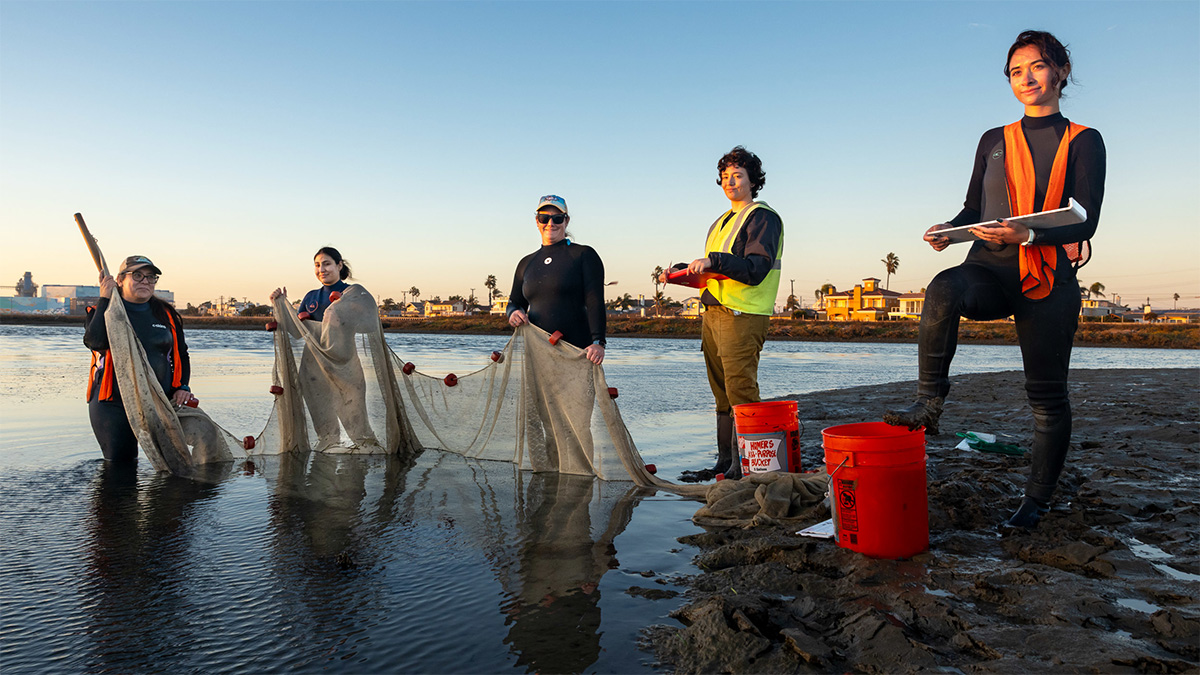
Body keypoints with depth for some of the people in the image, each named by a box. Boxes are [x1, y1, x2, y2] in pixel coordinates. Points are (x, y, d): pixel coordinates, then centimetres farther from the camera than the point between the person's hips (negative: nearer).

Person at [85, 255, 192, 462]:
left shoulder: (166, 314, 11)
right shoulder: (102, 311, 2)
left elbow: (181, 354, 19)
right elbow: (95, 341, -21)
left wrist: (182, 387, 4)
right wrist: (105, 299, -15)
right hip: (114, 405, -2)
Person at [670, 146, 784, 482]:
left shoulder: (763, 218, -3)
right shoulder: (720, 224, 24)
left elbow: (755, 270, -16)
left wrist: (713, 261, -24)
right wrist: (681, 272, 13)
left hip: (743, 316, -8)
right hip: (713, 314, 8)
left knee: (741, 394, -8)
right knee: (722, 394, 11)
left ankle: (743, 467, -2)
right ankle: (725, 461, 19)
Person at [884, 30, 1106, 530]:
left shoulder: (1083, 142, 7)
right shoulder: (993, 142, 17)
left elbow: (1084, 222, -4)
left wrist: (1026, 234, -23)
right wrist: (948, 230, -6)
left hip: (1049, 277, -1)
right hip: (992, 267, 2)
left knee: (1046, 393, 2)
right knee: (943, 290, -36)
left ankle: (1037, 499, 16)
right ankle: (929, 400, -27)